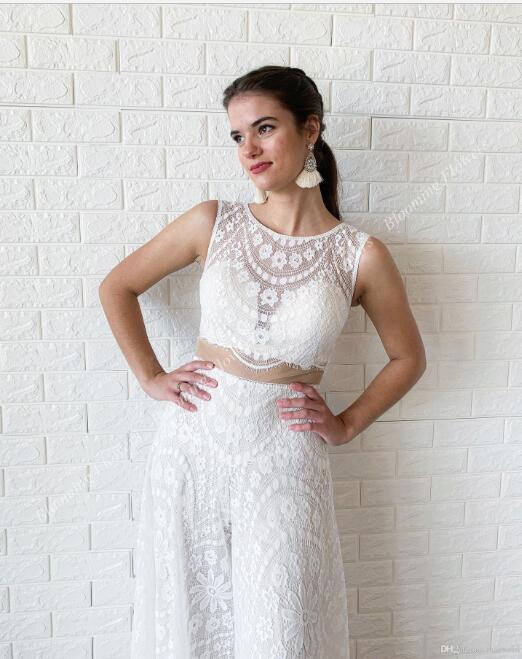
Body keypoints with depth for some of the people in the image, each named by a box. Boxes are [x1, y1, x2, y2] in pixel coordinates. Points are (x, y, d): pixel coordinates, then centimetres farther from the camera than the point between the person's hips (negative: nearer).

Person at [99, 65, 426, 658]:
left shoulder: (360, 255, -6)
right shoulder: (213, 222, -3)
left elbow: (408, 357, 8)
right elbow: (117, 286, 8)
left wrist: (348, 424, 0)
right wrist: (150, 377, 1)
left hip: (285, 456, -1)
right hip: (192, 439, 2)